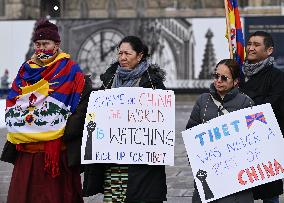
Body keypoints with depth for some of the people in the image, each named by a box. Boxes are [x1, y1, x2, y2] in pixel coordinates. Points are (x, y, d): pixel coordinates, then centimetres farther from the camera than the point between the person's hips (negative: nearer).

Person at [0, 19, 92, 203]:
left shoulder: (70, 69, 0)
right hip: (27, 148, 4)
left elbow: (85, 98, -9)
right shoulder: (26, 70, 14)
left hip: (57, 147, -4)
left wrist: (68, 131, -15)